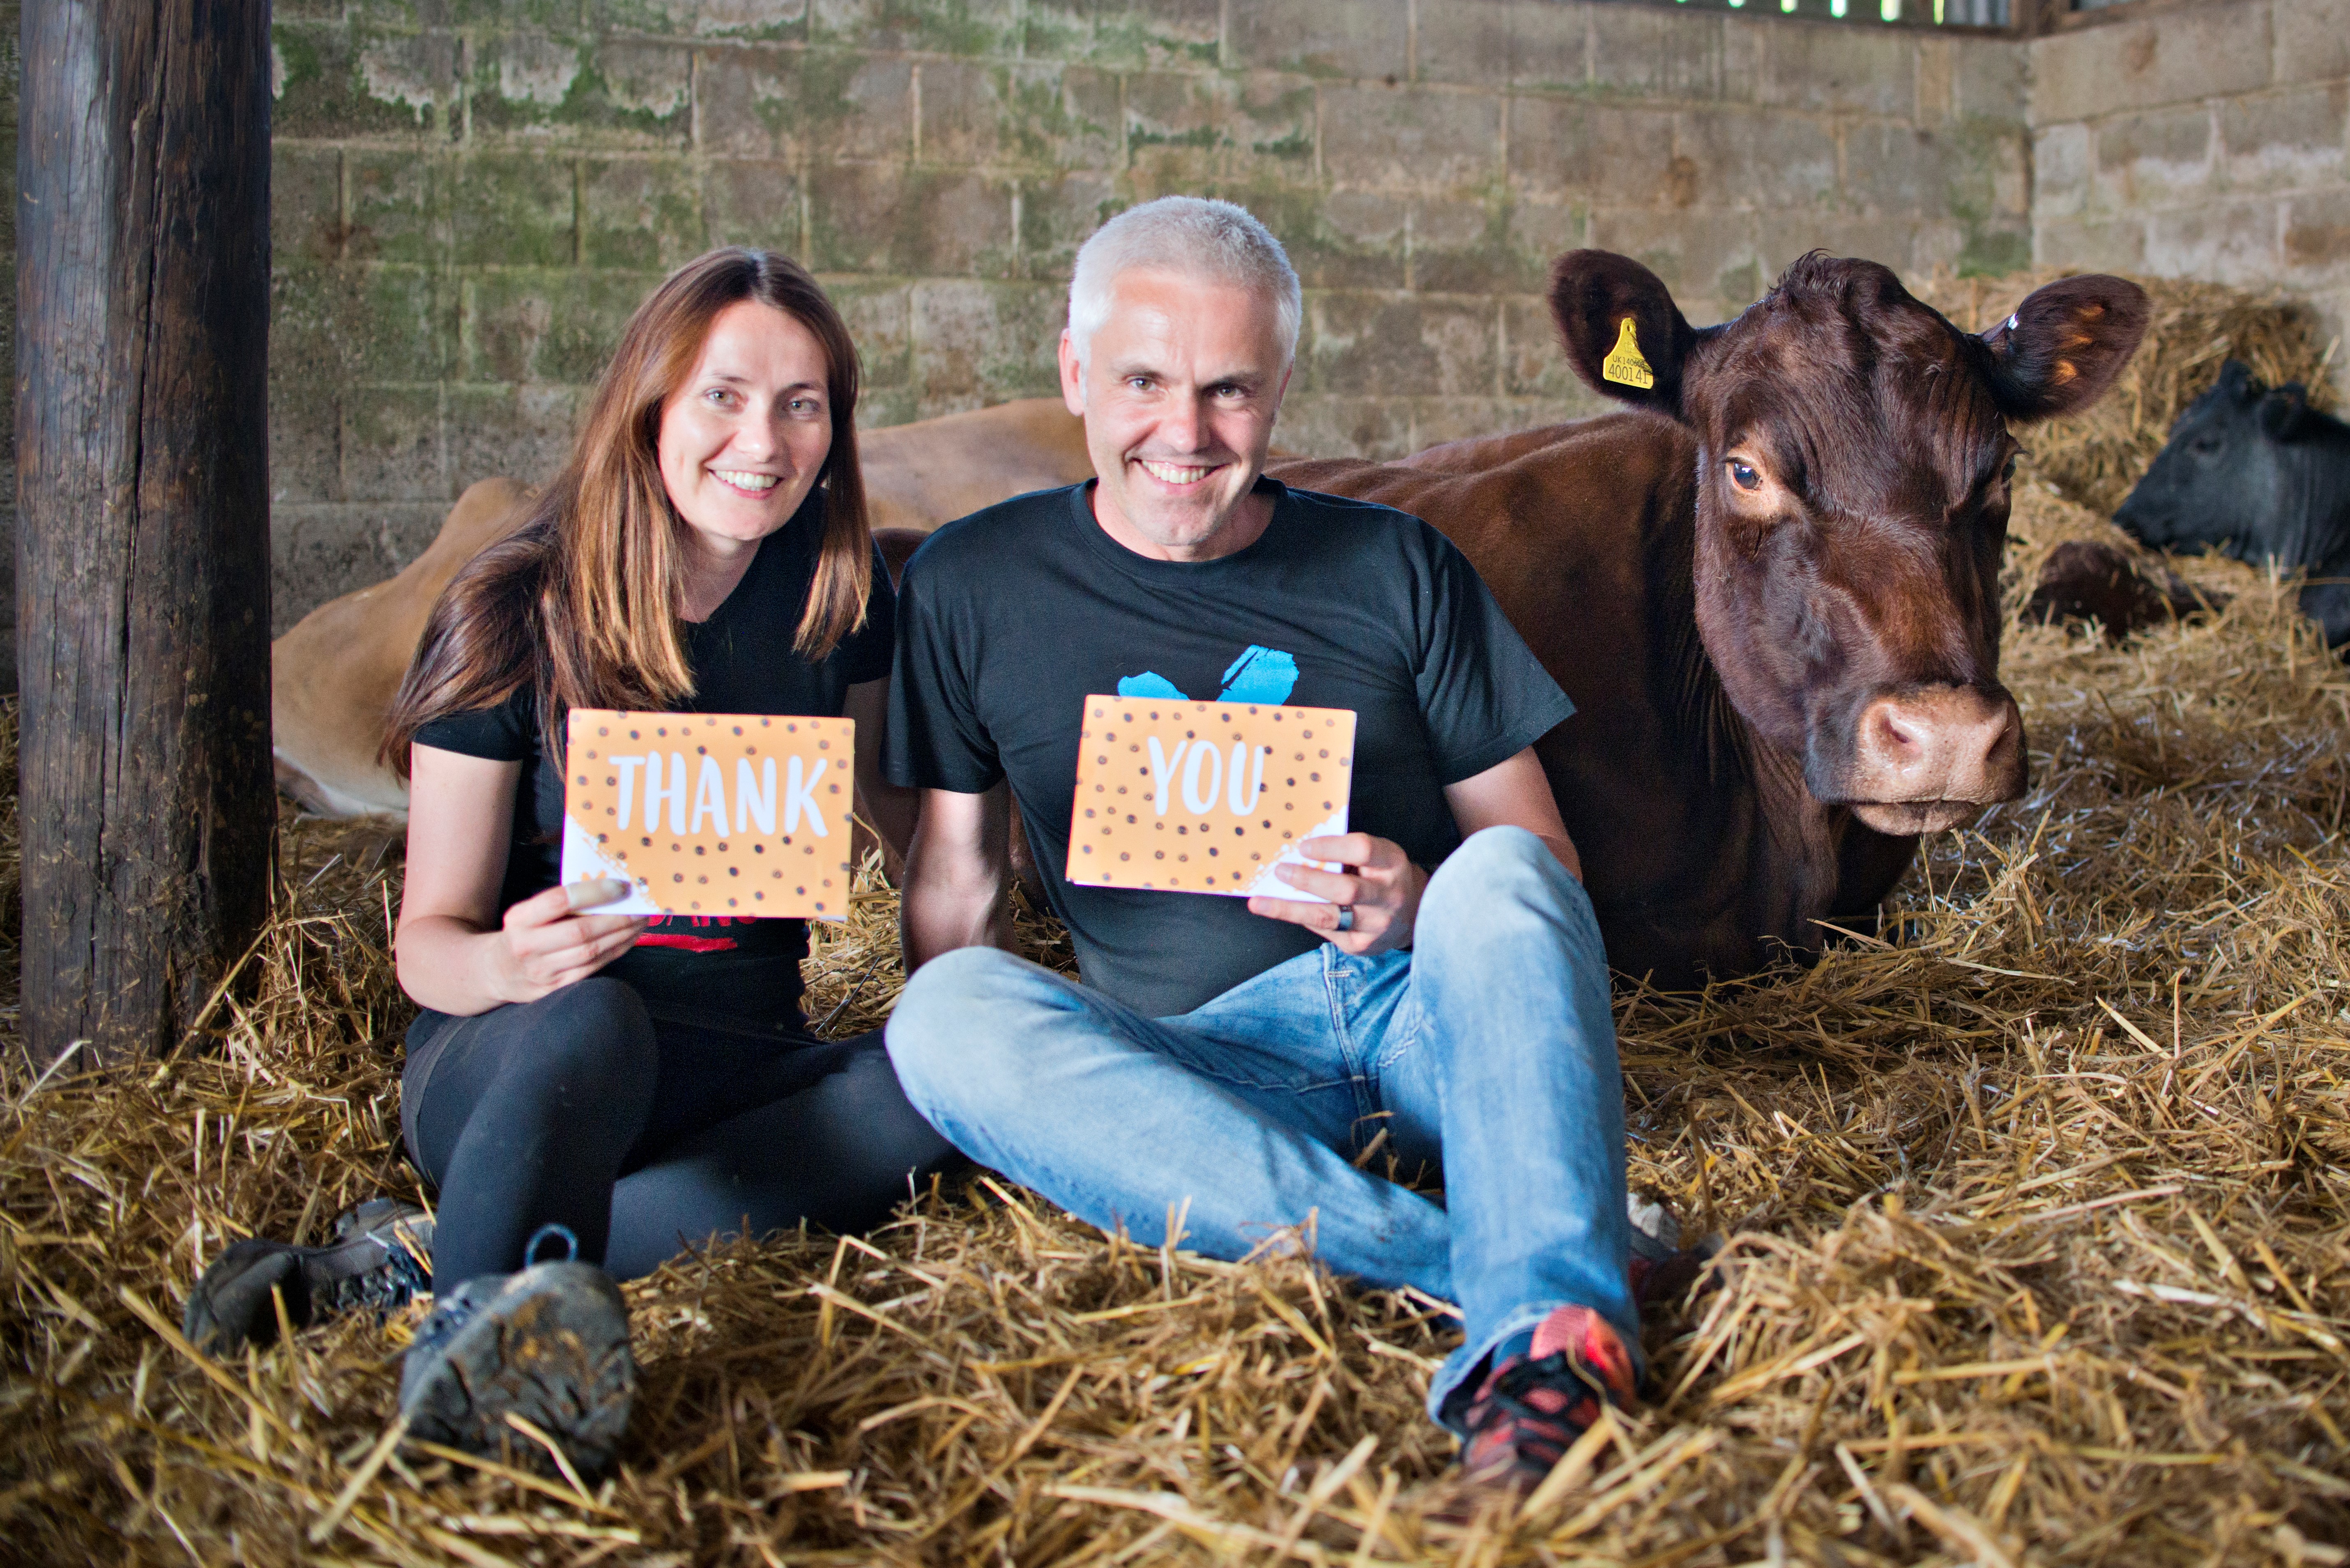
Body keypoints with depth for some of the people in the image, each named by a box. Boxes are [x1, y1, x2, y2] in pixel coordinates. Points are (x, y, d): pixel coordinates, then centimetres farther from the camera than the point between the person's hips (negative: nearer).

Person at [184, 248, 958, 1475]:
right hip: (507, 1062, -3)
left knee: (939, 1080, -29)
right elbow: (427, 936, -5)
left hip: (737, 1071, 3)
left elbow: (908, 806, 16)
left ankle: (431, 1255, -33)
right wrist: (505, 966, -29)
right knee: (588, 1017, -37)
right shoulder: (513, 616, -6)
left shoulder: (833, 601, 3)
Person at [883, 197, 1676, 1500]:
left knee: (1499, 876, -30)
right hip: (1205, 1070, 1)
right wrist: (998, 1089, -6)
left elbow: (1539, 850, 9)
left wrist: (1427, 912, -13)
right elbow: (954, 880, 11)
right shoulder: (976, 586, 9)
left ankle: (1539, 1335, -47)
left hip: (1430, 1016, 0)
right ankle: (1484, 1265, -35)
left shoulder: (1393, 568, 9)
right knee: (948, 1016, -28)